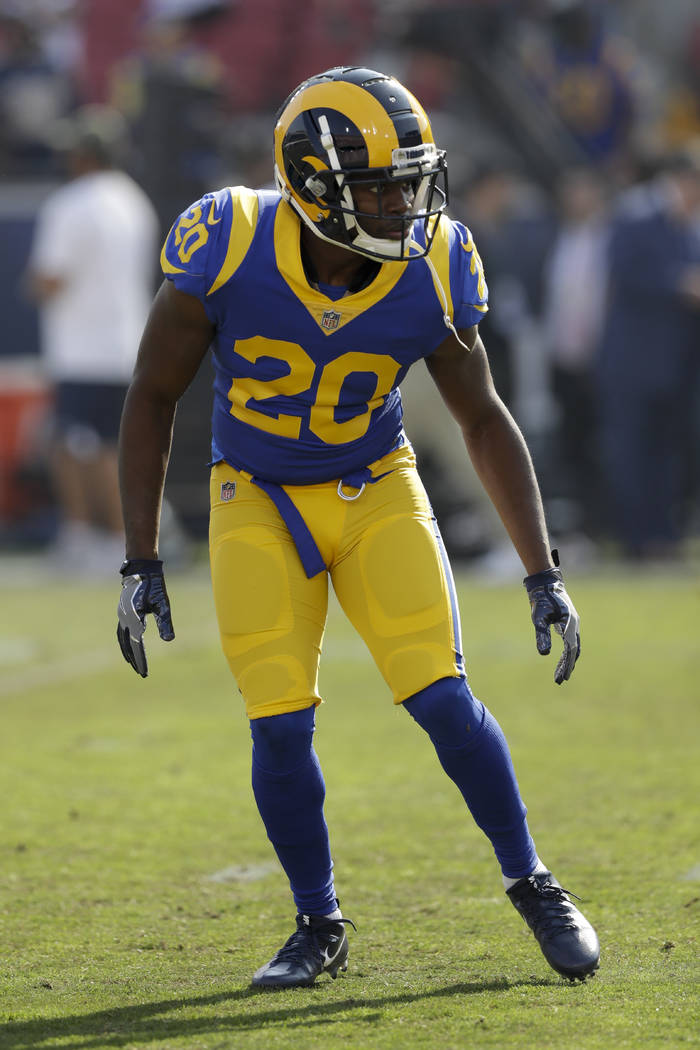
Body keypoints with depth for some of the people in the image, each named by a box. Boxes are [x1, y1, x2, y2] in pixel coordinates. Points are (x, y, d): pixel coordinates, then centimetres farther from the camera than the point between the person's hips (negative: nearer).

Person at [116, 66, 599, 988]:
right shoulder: (229, 249, -24)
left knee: (440, 696, -12)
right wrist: (141, 563, -12)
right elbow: (153, 396, -12)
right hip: (258, 500, 0)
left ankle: (532, 886, 10)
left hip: (376, 493, 1)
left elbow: (485, 422, -6)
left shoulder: (430, 273, -19)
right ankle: (320, 928, 13)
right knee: (281, 726, -8)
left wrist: (544, 574, -9)